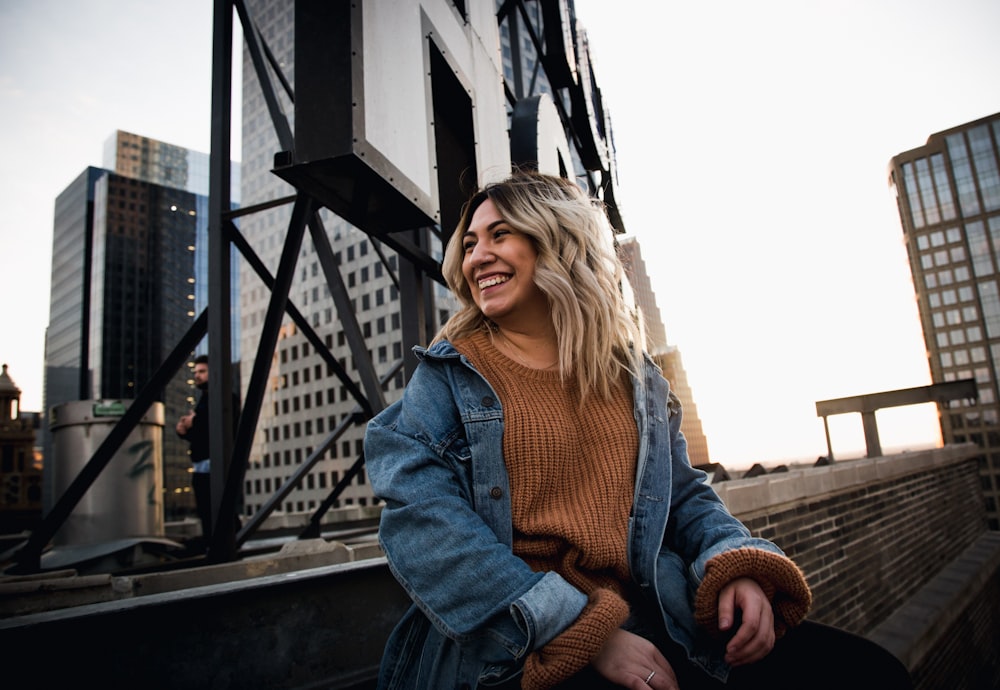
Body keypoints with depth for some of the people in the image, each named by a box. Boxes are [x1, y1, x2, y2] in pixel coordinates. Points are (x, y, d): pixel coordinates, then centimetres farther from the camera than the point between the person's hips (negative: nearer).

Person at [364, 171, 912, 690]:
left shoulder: (634, 377, 12)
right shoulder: (446, 377, 1)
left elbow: (685, 496, 18)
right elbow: (421, 521, -12)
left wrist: (736, 566, -6)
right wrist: (584, 633, -20)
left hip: (647, 620, 5)